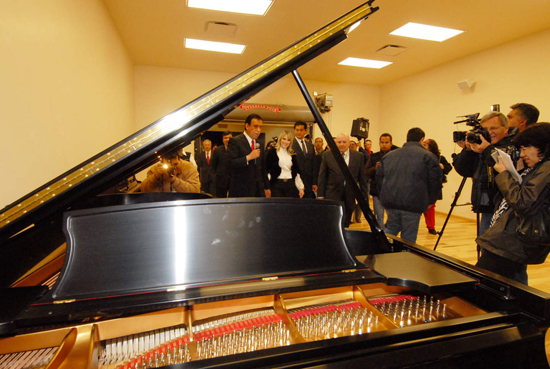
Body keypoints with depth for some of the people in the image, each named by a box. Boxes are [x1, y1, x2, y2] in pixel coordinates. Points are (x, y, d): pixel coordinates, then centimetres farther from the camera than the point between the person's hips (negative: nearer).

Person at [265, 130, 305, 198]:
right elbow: (267, 170, -3)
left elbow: (296, 172, 17)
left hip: (291, 185, 4)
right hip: (276, 185, -4)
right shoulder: (271, 152, 2)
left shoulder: (292, 154, 14)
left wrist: (301, 187, 12)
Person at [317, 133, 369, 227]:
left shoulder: (358, 156, 4)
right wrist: (320, 195, -1)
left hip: (350, 196, 2)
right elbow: (322, 177, 3)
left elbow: (362, 178, 7)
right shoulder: (327, 155, 1)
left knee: (346, 224, 12)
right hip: (332, 195, -2)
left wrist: (364, 196, 6)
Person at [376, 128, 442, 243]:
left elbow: (379, 178, 16)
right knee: (408, 238, 7)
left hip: (390, 201, 4)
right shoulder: (428, 156, 1)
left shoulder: (389, 155, 16)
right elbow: (435, 181, -3)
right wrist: (429, 201, 11)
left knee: (391, 228, 22)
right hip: (413, 203, -4)